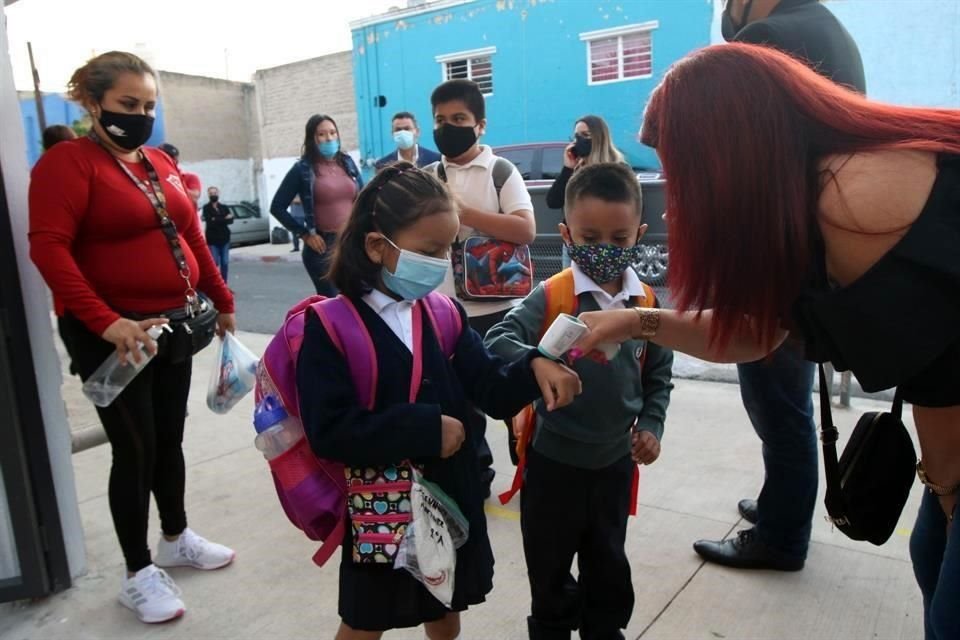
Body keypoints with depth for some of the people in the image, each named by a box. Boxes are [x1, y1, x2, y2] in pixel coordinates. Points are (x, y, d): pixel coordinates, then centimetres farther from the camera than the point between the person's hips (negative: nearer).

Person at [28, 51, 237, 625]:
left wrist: (222, 301, 18)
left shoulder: (162, 164, 11)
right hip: (111, 333, -6)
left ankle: (177, 539, 36)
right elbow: (49, 248, -20)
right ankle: (139, 573, 18)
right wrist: (106, 321, -29)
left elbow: (192, 236, 16)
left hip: (173, 323, 7)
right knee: (135, 448, 1)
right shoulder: (68, 161, -10)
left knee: (170, 438, 16)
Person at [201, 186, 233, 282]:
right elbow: (209, 221, -14)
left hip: (224, 238, 3)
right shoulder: (206, 208, 1)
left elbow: (231, 220, -4)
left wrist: (217, 220, -15)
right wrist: (224, 219, -13)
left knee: (225, 263, 4)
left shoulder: (224, 207, 11)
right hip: (212, 239, -3)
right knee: (215, 263, -9)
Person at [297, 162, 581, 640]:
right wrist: (426, 427, -25)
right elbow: (329, 432, -24)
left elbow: (494, 393, -5)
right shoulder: (330, 327, -17)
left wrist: (533, 368, -25)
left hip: (452, 501, 5)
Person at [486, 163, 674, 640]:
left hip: (616, 460, 3)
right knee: (550, 567, 18)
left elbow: (658, 375, 7)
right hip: (553, 460, -3)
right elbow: (498, 341, -29)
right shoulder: (550, 296, -17)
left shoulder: (646, 302, -4)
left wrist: (651, 425, -4)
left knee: (609, 565, 24)